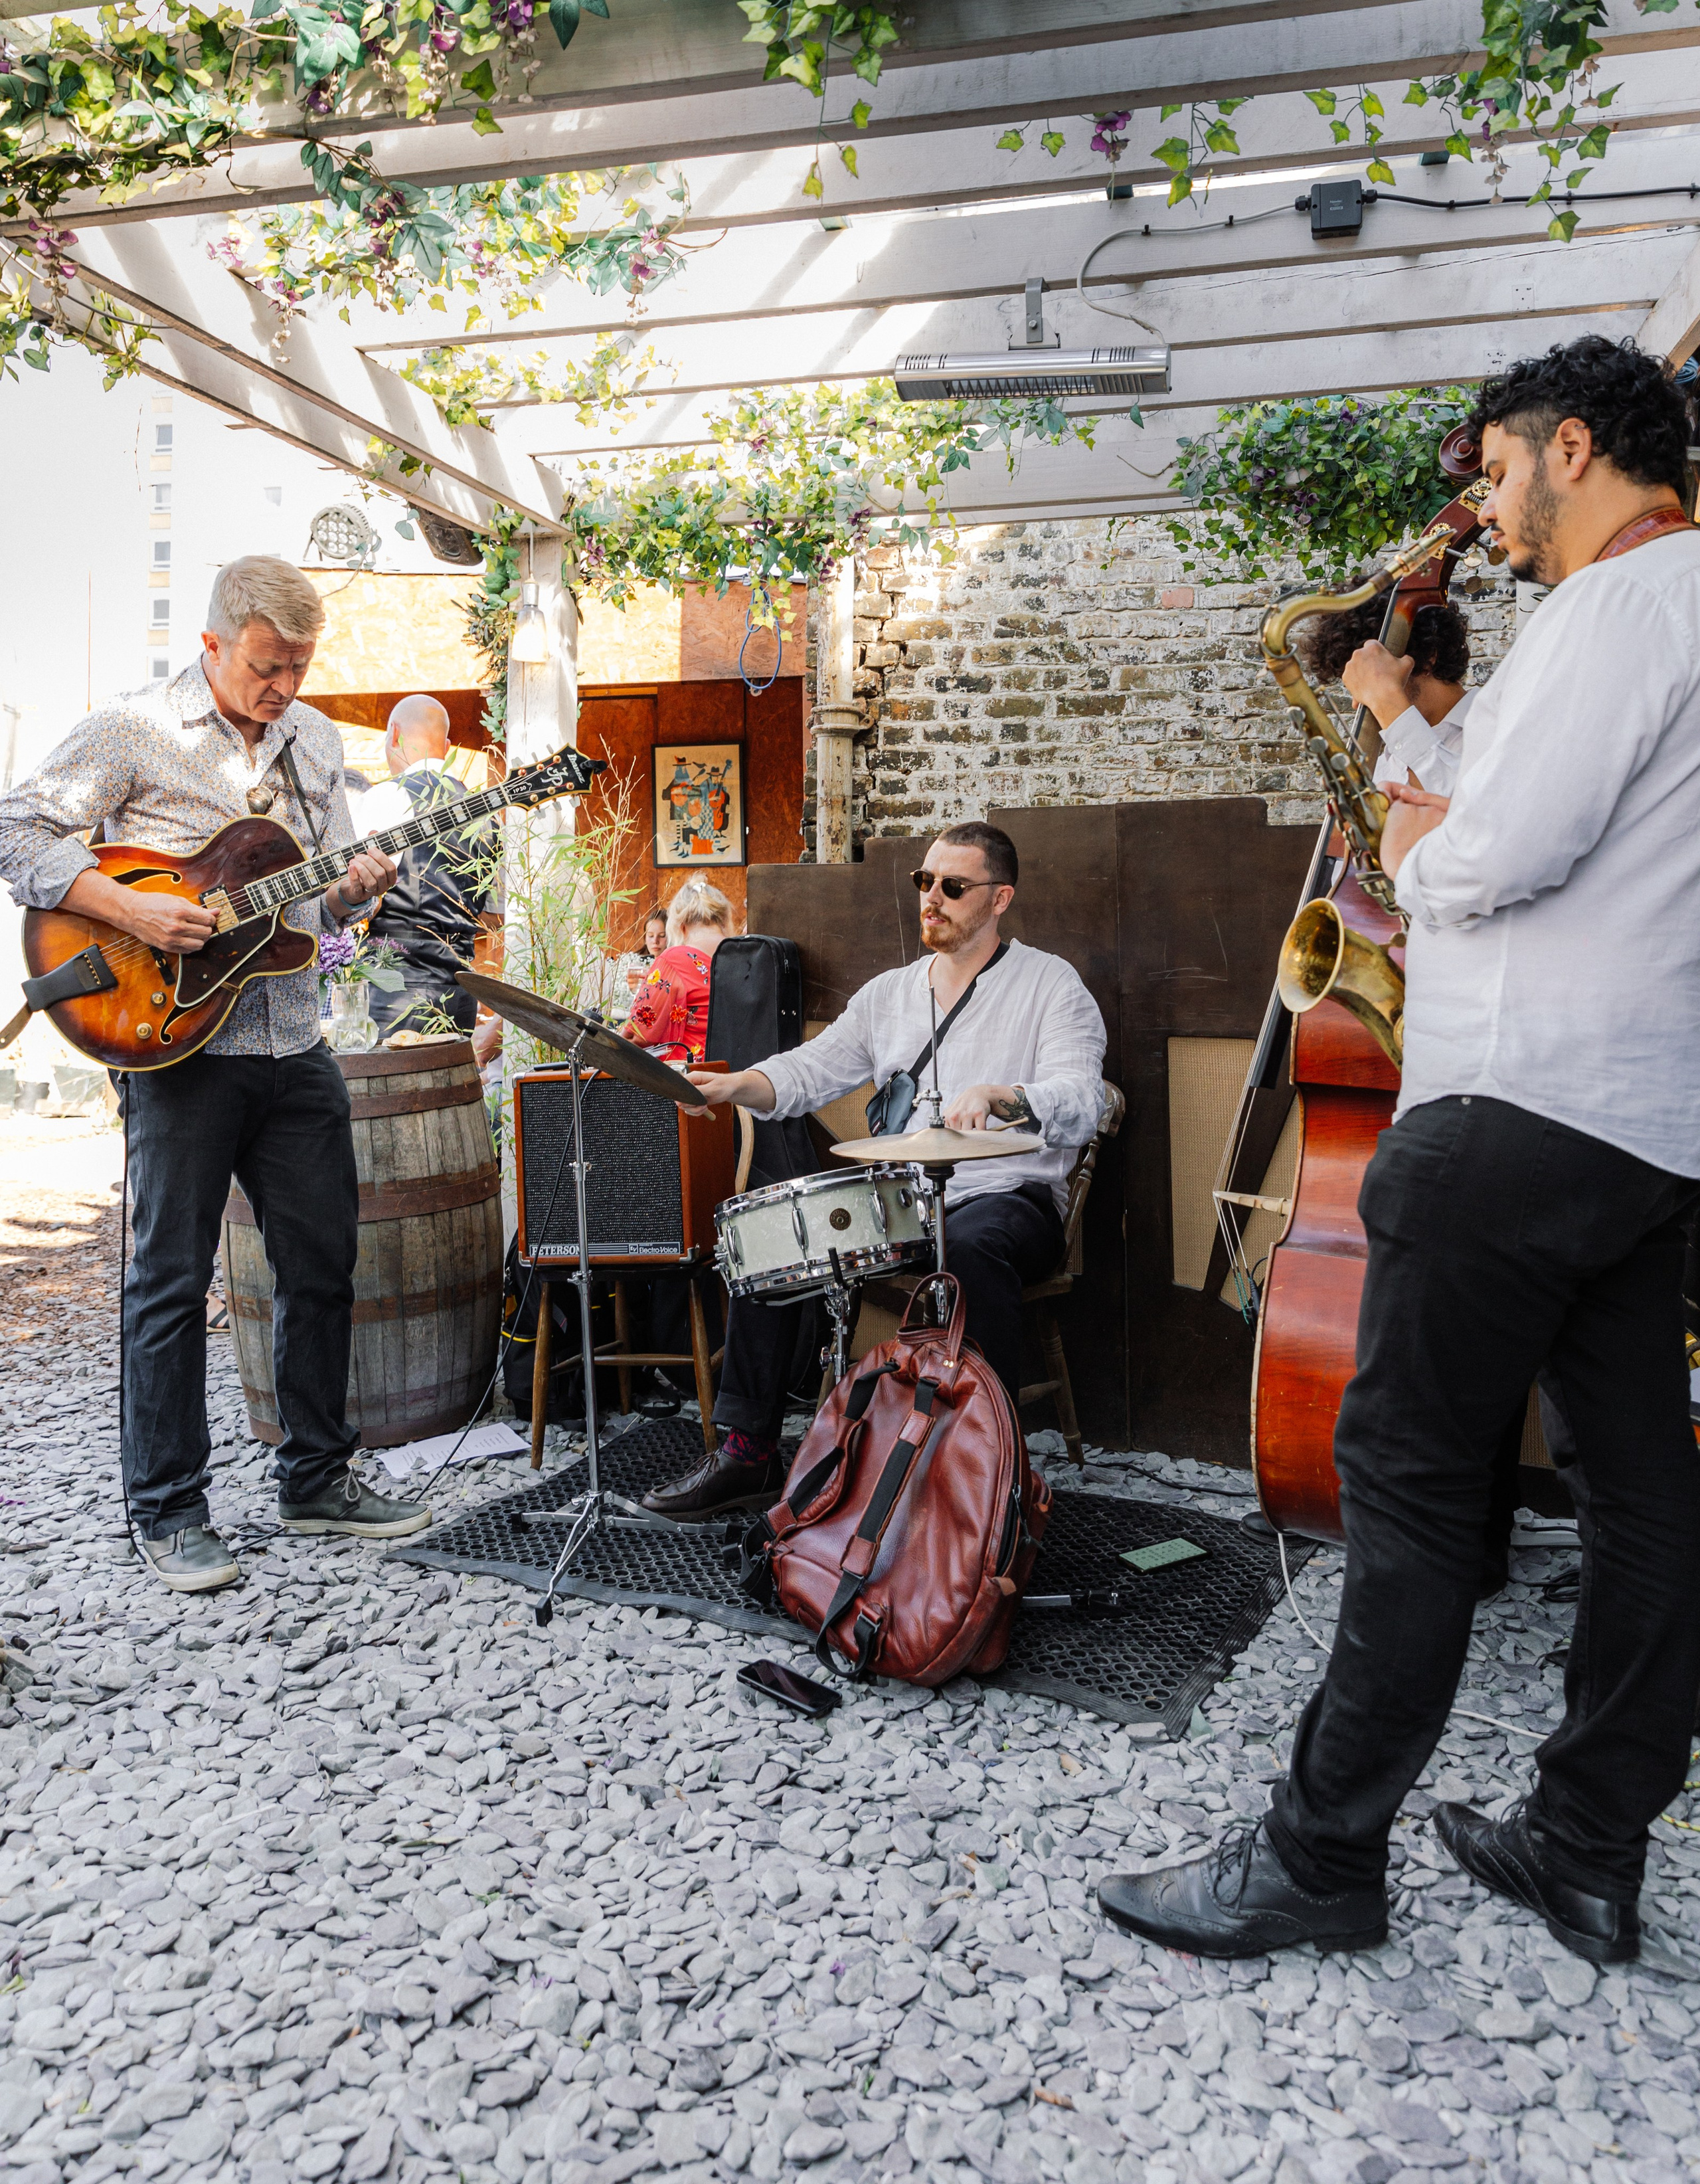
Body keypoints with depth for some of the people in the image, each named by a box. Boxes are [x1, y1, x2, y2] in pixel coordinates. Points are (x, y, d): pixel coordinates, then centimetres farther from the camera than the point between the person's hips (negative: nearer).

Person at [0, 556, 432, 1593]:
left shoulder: (316, 740, 13)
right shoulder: (131, 731, -5)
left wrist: (354, 889, -6)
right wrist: (130, 910, -19)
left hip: (295, 1043, 6)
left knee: (325, 1264, 10)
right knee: (173, 1278, 1)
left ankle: (319, 1476, 26)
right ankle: (170, 1509, 14)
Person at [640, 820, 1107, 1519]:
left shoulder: (1050, 984, -2)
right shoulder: (889, 993, 16)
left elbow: (1080, 1104, -18)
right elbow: (809, 1071, 8)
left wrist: (997, 1096, -38)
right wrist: (735, 1085, -13)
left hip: (1008, 1200, -6)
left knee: (970, 1246, -39)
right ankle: (748, 1452, -1)